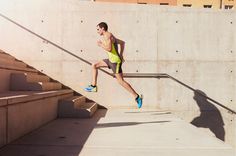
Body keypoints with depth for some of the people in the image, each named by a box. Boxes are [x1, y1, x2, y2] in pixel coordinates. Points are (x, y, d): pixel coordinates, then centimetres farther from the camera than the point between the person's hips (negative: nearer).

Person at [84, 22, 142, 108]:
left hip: (115, 61, -10)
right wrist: (121, 55, 21)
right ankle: (93, 86, 16)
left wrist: (100, 44, -10)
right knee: (94, 66, 14)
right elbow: (122, 42, 25)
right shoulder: (109, 36, 17)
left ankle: (137, 97, -2)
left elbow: (109, 48, -26)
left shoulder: (108, 36, -13)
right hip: (111, 60, 10)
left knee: (121, 81, -8)